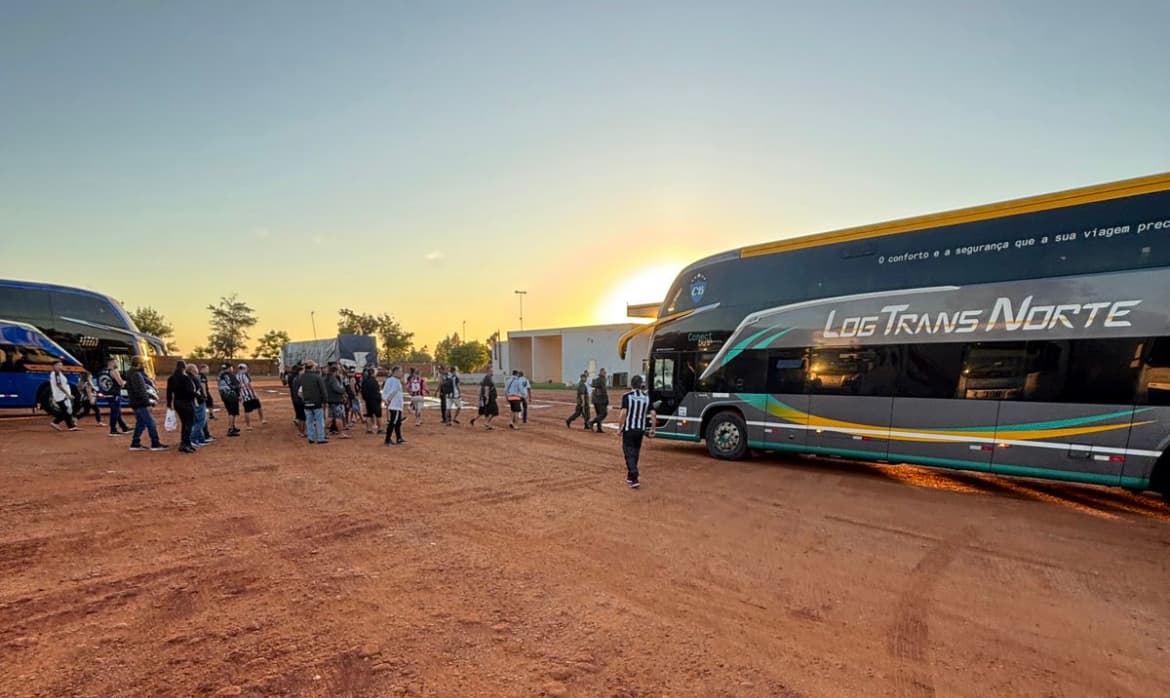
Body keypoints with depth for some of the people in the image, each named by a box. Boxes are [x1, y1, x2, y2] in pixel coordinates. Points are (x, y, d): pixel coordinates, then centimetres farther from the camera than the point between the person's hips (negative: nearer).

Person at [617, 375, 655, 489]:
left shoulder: (627, 396, -9)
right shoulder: (647, 397, 3)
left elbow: (623, 413, -18)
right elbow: (653, 414, -1)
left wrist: (619, 428, -9)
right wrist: (652, 429, 7)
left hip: (629, 429, -4)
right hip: (641, 429, 4)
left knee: (629, 453, 1)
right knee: (635, 453, 18)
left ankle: (634, 479, -12)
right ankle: (630, 477, 30)